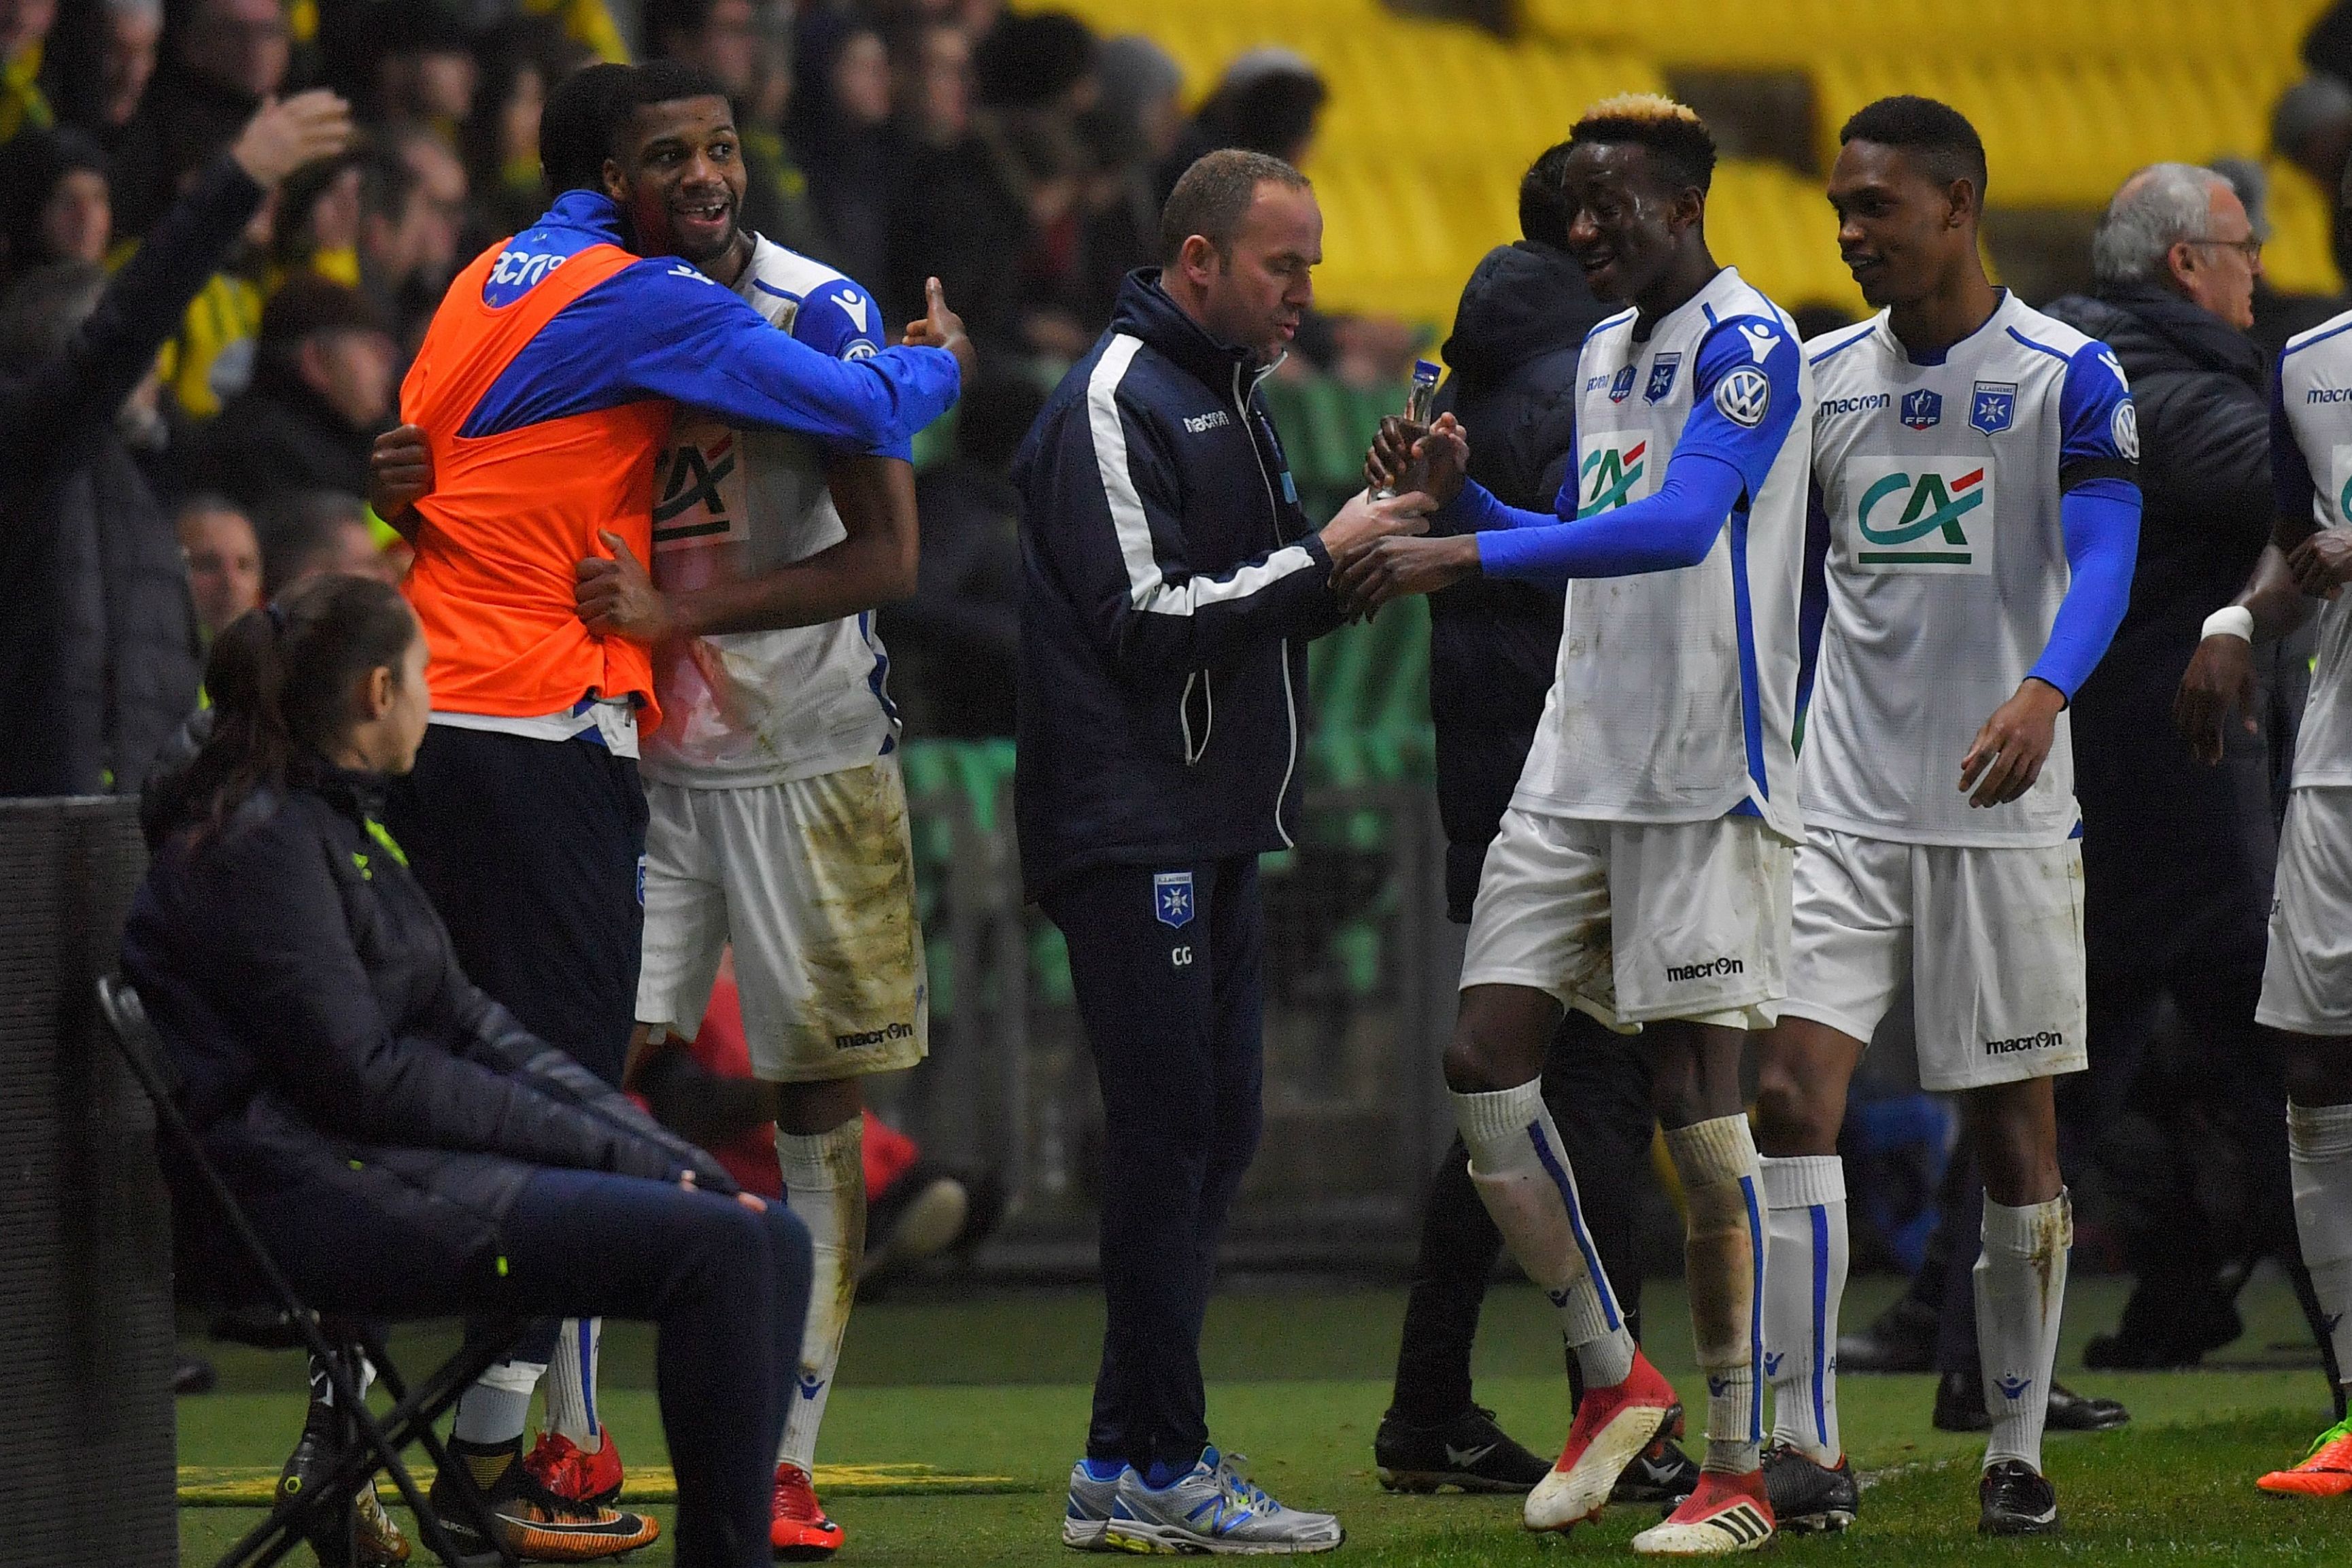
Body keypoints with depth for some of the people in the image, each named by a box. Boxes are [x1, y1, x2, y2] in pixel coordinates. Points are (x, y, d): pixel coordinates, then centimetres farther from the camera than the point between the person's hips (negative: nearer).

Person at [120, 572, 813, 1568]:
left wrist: (643, 1142, 5)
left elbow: (462, 1019, 18)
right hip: (320, 1191, -10)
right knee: (717, 1247, -22)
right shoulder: (261, 843, -11)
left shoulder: (342, 823, 19)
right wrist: (596, 1145, -13)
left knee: (770, 1241, -3)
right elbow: (362, 1076, -17)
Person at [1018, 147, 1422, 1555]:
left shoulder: (1229, 395, 18)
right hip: (1133, 830, -10)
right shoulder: (1115, 405, -12)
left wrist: (1359, 546, 4)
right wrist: (1322, 558, -15)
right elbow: (1149, 621, -19)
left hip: (1218, 829, 10)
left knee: (1214, 1130, 9)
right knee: (1168, 1134, -8)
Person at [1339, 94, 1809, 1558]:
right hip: (1579, 766, 8)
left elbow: (1675, 528, -26)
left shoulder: (1747, 346, -11)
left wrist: (1465, 555, -29)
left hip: (1707, 779, -8)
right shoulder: (1602, 352, 16)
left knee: (1698, 1105, -6)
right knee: (1486, 1063, 1)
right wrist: (1462, 498, 8)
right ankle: (1614, 1375, 15)